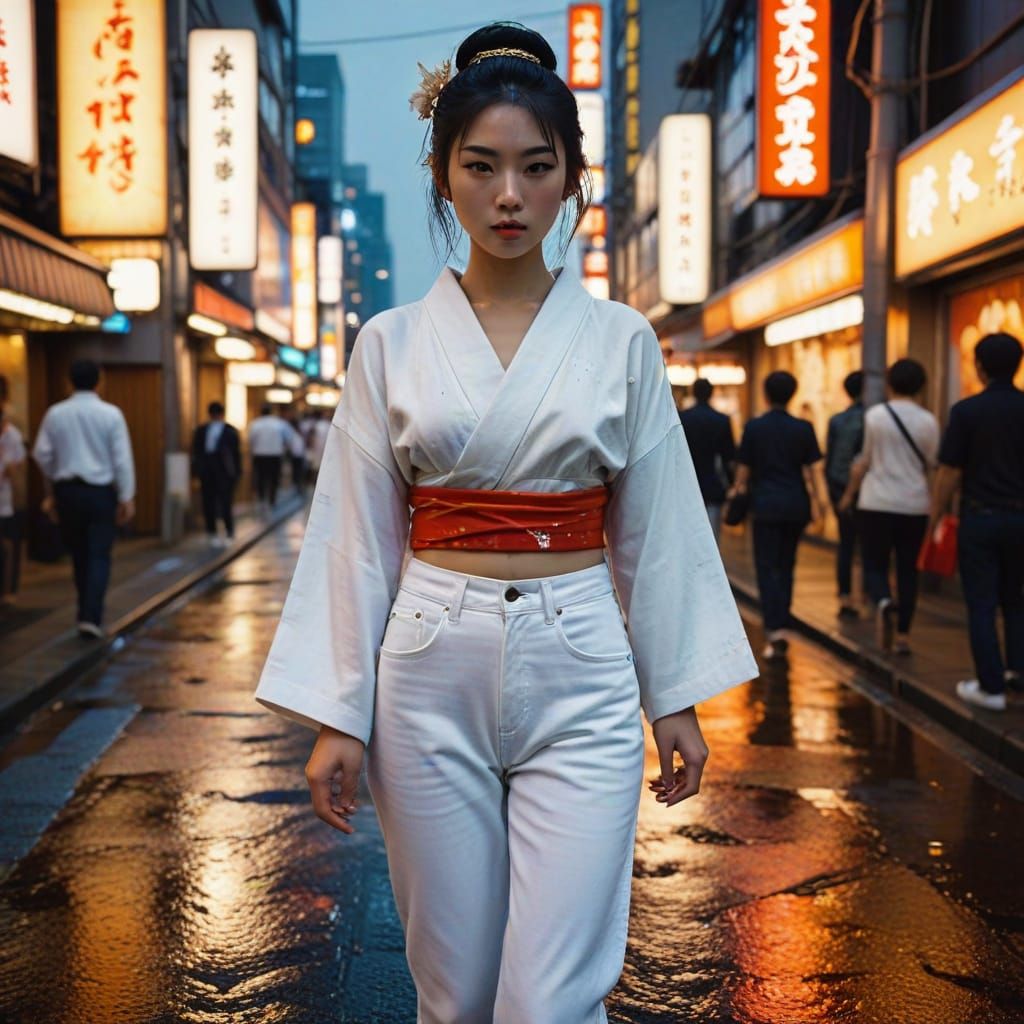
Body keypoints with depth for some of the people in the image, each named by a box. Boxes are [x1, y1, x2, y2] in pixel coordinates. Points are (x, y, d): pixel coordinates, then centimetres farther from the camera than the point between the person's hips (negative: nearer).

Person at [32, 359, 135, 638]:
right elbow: (122, 458, -9)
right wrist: (126, 497, -5)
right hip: (100, 490, -3)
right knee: (99, 556, 0)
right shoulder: (111, 414, -8)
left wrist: (53, 489, 16)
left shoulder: (55, 413, -1)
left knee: (79, 555, 15)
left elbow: (42, 454, 1)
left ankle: (86, 613, 24)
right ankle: (91, 617, -11)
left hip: (67, 490, 3)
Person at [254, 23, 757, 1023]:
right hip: (432, 674, 1)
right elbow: (357, 537, 2)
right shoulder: (391, 342, 2)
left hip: (579, 677, 0)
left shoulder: (620, 340, 3)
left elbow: (655, 526, 6)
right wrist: (336, 715, 0)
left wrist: (677, 696, 6)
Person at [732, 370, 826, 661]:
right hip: (796, 504, 3)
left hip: (766, 504, -3)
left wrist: (738, 491, 15)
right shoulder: (803, 428, 1)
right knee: (786, 566, 16)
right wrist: (817, 501, 9)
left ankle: (777, 630, -16)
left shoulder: (754, 427, -4)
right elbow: (810, 470, 1)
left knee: (767, 567, -2)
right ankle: (780, 624, 23)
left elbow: (744, 468, -1)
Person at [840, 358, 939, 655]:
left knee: (875, 565, 6)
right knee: (907, 570, 11)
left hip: (876, 503, -2)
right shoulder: (928, 421, -2)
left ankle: (883, 603, -25)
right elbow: (931, 464, 3)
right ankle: (903, 635, 12)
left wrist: (849, 493, 12)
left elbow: (865, 461, 0)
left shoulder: (875, 415, -5)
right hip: (915, 505, 2)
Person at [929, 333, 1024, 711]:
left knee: (981, 604, 2)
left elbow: (949, 473, -9)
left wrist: (935, 518, 2)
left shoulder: (967, 411, -10)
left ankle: (991, 687, 3)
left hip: (980, 517, -4)